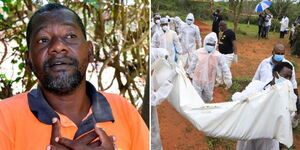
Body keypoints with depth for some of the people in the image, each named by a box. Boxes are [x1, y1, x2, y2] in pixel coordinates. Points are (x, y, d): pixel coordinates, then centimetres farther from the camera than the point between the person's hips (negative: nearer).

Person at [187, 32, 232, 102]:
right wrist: (189, 73, 15)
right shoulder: (198, 53, -11)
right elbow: (192, 65, 3)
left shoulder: (218, 56, -12)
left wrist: (228, 79, -5)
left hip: (209, 82, 1)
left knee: (207, 98, 20)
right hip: (197, 81, -1)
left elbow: (225, 68, -4)